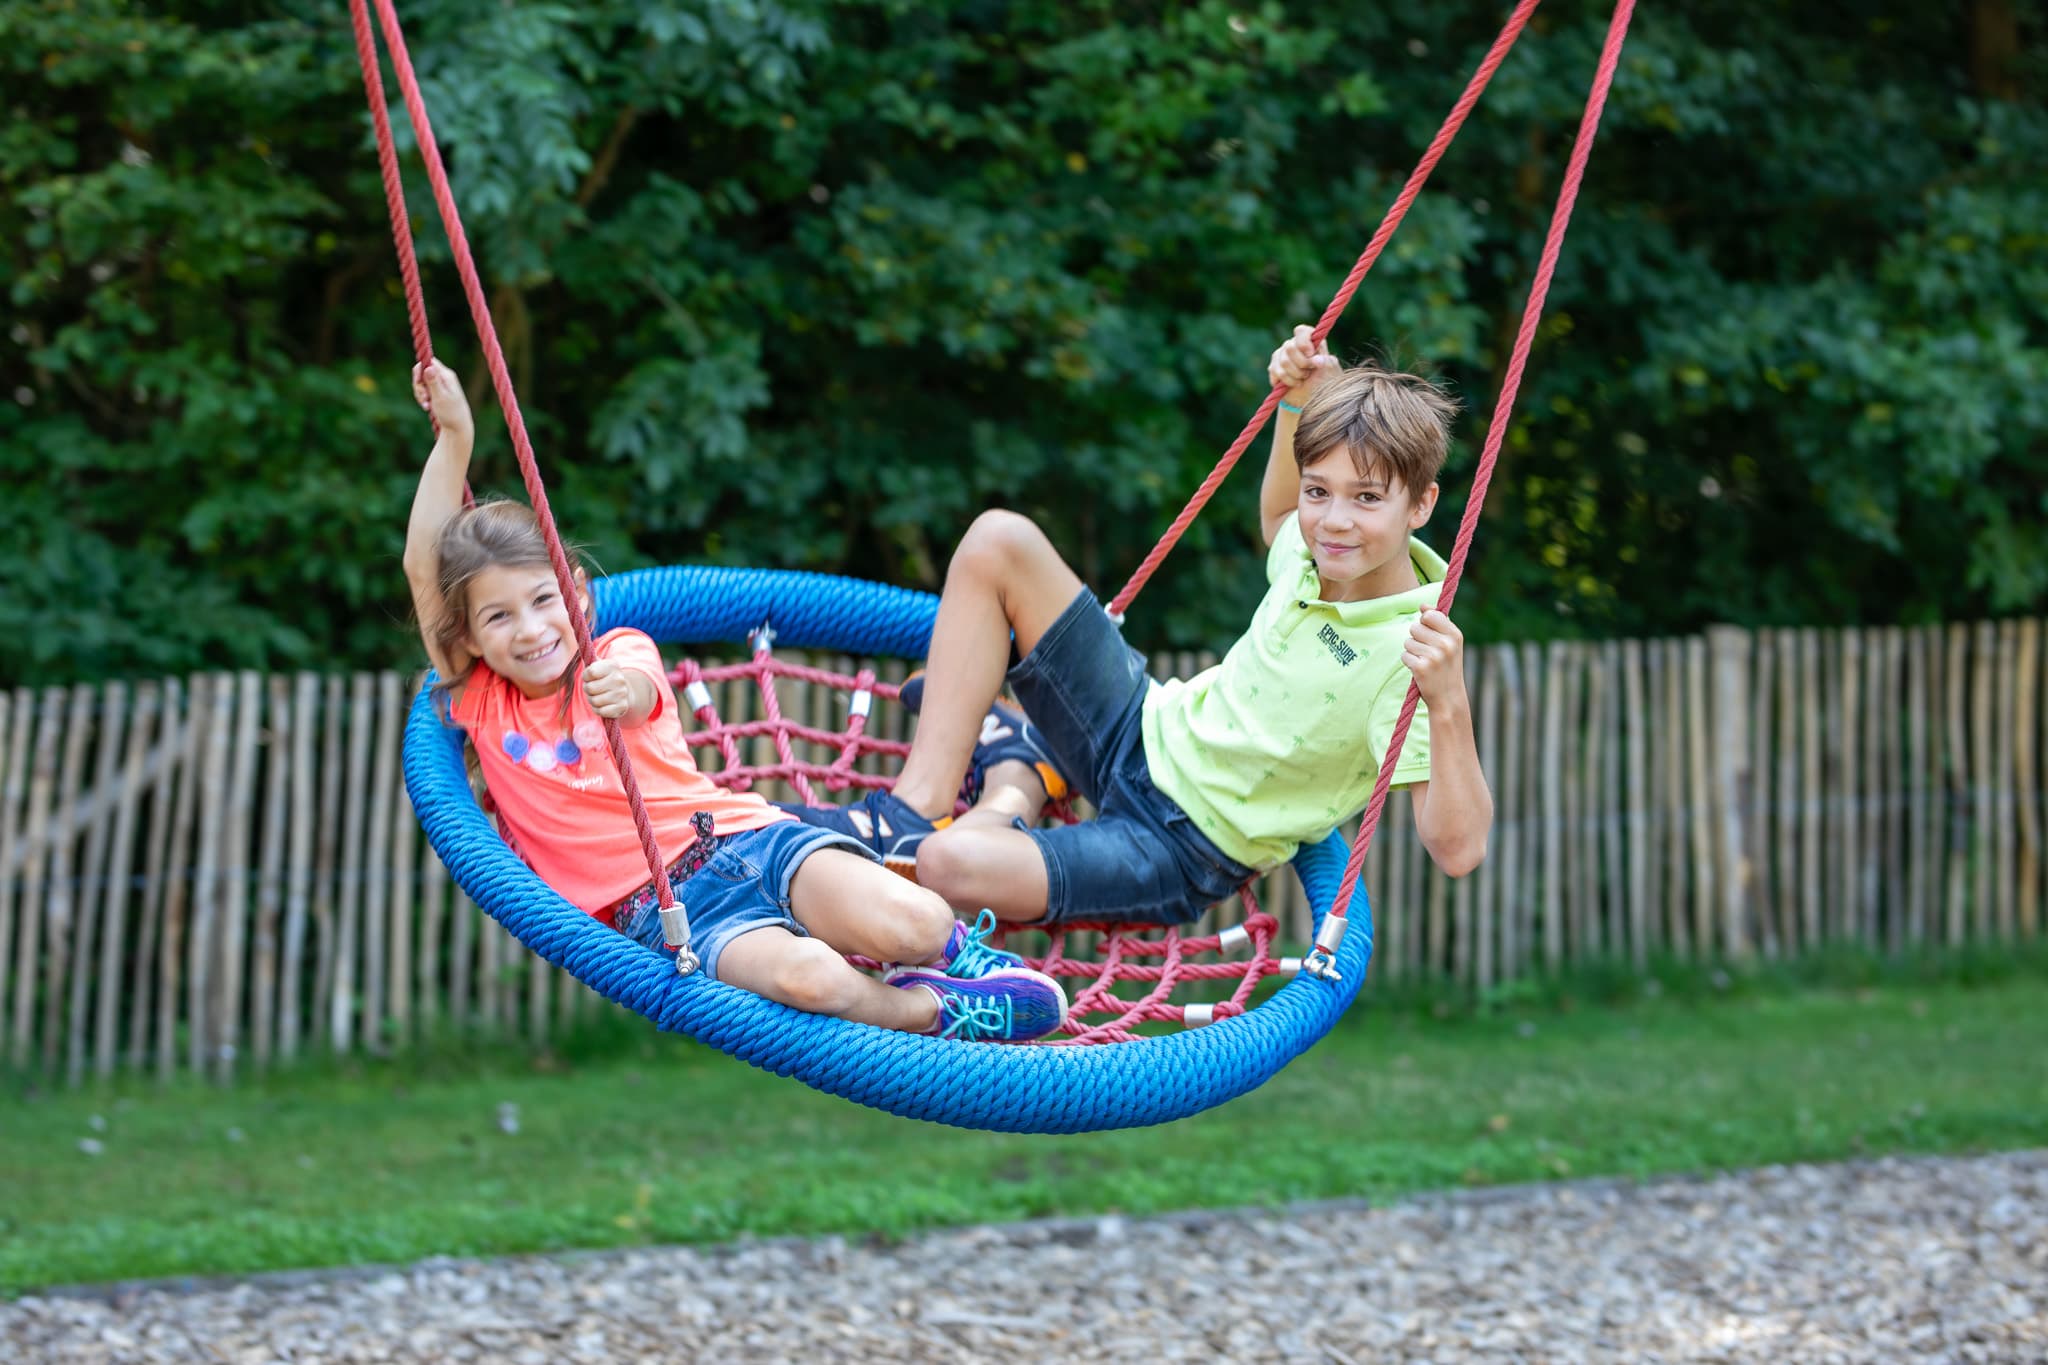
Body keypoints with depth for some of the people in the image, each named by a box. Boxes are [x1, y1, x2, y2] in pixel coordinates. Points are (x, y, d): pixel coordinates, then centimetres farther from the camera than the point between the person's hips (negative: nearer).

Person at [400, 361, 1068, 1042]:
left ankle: (949, 944, 10)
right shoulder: (480, 703, 14)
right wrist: (454, 436, -1)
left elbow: (640, 690, -16)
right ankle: (926, 1009, -4)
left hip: (741, 834, 1)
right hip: (657, 906, -1)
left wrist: (625, 692, -43)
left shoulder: (619, 652, 10)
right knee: (806, 976, -34)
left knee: (904, 925, -27)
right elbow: (424, 568, 5)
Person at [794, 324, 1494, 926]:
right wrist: (1296, 405, 7)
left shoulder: (1407, 654, -26)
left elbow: (1458, 850, -34)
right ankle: (921, 804, -2)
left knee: (951, 865, -34)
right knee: (998, 542, -6)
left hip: (1180, 853, -7)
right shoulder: (1317, 550, -5)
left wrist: (1448, 705, -48)